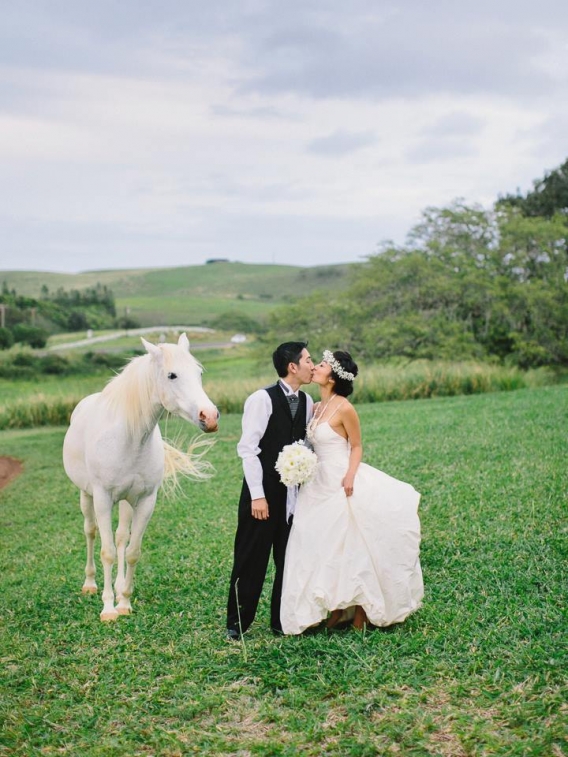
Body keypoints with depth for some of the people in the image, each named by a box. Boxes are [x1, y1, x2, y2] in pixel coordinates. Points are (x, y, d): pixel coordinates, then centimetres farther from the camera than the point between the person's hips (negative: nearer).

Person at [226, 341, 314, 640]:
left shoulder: (307, 402, 5)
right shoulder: (262, 399, -13)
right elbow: (248, 449, -14)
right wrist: (257, 495, -17)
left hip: (293, 494, 6)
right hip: (263, 493, -6)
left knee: (289, 559, 11)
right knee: (252, 559, 4)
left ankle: (282, 620, 25)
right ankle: (237, 622, 19)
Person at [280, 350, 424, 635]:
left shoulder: (344, 408, -12)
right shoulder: (316, 408, 9)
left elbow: (356, 446, -8)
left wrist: (350, 476, -21)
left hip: (341, 483, -8)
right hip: (319, 484, 8)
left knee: (351, 546, 0)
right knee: (325, 547, 10)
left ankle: (361, 610, 12)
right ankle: (337, 609, 20)